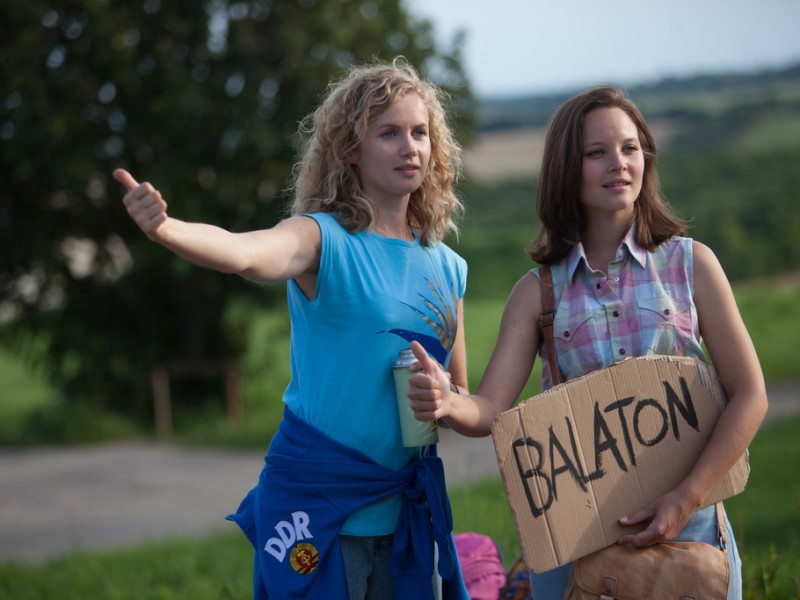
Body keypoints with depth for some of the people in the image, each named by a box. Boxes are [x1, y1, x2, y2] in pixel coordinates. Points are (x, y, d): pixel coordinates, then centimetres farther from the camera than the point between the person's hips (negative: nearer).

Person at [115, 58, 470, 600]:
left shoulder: (446, 269, 9)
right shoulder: (325, 240, -8)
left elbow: (463, 399, 20)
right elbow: (243, 254, -32)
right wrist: (164, 229, -51)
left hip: (408, 509, 6)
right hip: (316, 501, -5)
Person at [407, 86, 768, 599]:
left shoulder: (691, 263, 0)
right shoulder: (537, 291, 2)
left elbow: (749, 396, -3)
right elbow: (491, 410, -5)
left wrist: (687, 498, -14)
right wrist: (447, 403, -28)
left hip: (686, 519, 0)